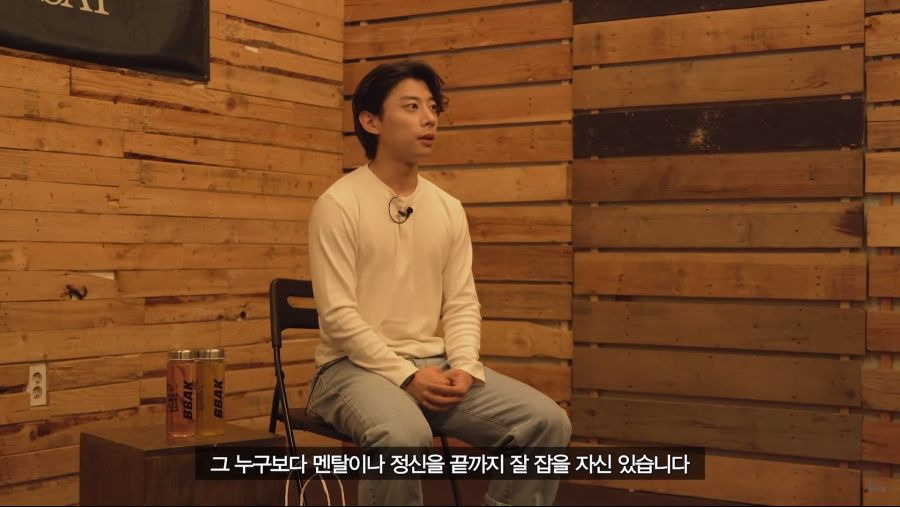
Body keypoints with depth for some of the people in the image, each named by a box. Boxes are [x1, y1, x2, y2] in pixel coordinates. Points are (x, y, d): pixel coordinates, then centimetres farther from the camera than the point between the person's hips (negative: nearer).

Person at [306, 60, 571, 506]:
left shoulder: (449, 209, 11)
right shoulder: (338, 204, -8)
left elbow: (462, 304, 10)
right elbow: (338, 315, -14)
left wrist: (464, 367, -9)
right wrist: (406, 377, -20)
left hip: (434, 365, 6)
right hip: (356, 367, -6)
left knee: (547, 421, -12)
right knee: (404, 435, -39)